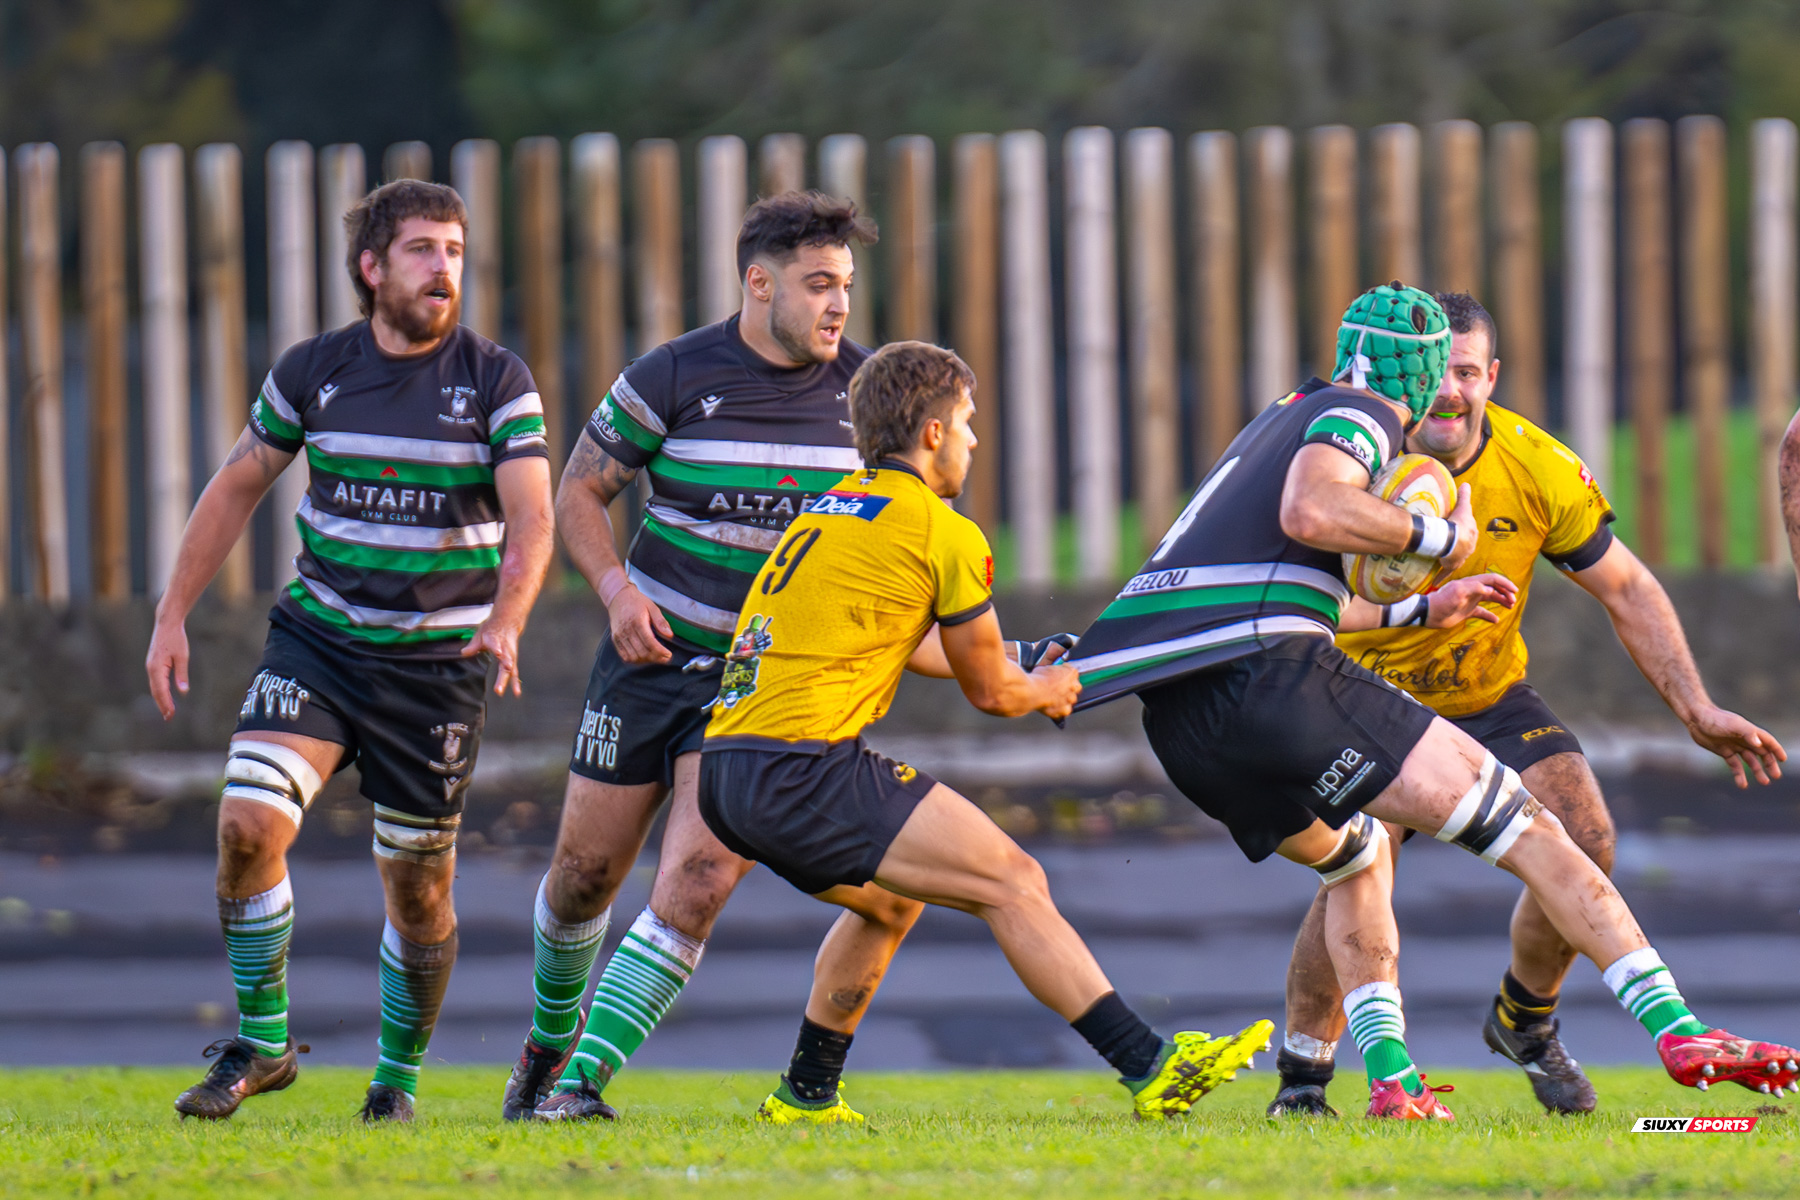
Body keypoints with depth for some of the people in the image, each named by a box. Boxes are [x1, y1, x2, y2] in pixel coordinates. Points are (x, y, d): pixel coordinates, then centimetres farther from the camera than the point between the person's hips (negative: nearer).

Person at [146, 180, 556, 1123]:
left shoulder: (497, 383, -6)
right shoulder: (312, 372, 0)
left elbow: (532, 519, -15)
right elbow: (237, 488, 11)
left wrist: (506, 619, -34)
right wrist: (173, 614, 7)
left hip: (437, 661, -1)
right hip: (318, 642, 1)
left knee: (418, 887, 4)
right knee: (248, 822, -19)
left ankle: (398, 1077, 26)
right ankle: (261, 1041, -2)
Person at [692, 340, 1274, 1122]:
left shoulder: (830, 511, 21)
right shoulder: (947, 535, -4)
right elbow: (990, 691, 6)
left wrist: (1024, 677, 46)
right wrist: (1046, 693, 28)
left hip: (727, 770, 9)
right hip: (807, 769, -9)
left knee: (888, 894, 30)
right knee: (1013, 884, -7)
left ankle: (805, 1095, 29)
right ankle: (1152, 1070, -12)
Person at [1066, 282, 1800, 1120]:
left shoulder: (1290, 415, 30)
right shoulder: (1359, 415, 5)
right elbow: (1308, 512, -18)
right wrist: (1436, 537, -4)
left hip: (1174, 722, 8)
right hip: (1276, 679, -8)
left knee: (1358, 859, 32)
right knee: (1527, 832, -3)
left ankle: (1390, 1078, 15)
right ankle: (1677, 1031, -13)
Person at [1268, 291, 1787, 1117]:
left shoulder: (1539, 470, -15)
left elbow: (1626, 590, -3)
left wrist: (1698, 711, -8)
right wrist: (1421, 609, -48)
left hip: (1489, 698, 3)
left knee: (1583, 841, -15)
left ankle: (1524, 1020, 14)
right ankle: (1301, 1079, -3)